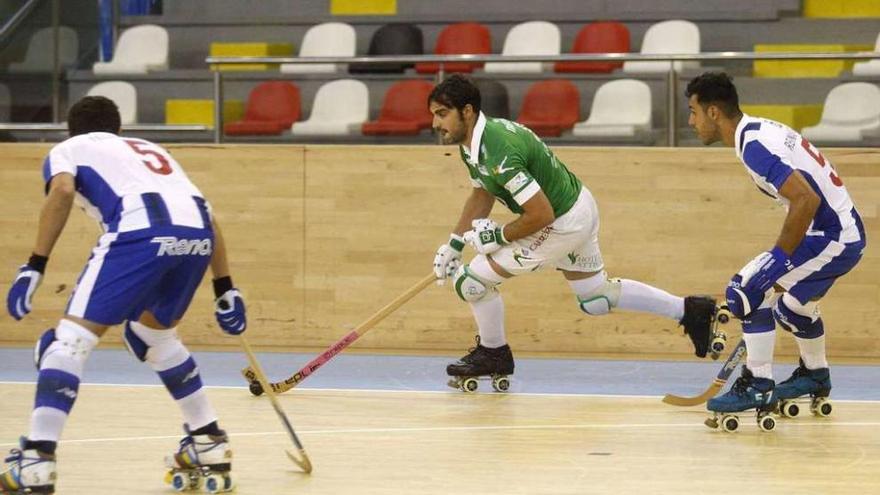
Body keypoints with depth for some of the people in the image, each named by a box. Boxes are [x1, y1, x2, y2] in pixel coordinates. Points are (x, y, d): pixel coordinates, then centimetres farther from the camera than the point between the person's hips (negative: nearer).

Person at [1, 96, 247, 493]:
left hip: (141, 230, -6)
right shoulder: (150, 150, 40)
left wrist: (35, 266, -2)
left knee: (73, 336, -2)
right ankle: (210, 444, 31)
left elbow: (62, 189, 2)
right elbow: (205, 216, 33)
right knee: (152, 334, 29)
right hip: (198, 232, 6)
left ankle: (37, 461, -15)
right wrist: (225, 288, 35)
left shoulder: (68, 149, 25)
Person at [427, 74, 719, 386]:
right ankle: (689, 311, 33)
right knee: (596, 299, 26)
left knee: (473, 279, -4)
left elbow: (541, 214, -32)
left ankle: (493, 354, 19)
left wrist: (499, 237, -17)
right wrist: (453, 244, 12)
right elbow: (481, 194, 16)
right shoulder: (473, 141, -2)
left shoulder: (498, 153, -32)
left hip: (563, 224, -10)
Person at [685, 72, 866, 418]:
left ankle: (757, 387, -6)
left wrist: (779, 259, -22)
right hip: (846, 233, 10)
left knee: (746, 288, -11)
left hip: (832, 239, -10)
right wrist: (782, 259, 23)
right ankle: (815, 376, 49)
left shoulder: (754, 145, -20)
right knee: (792, 305, 28)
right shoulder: (759, 131, 11)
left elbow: (807, 200, -28)